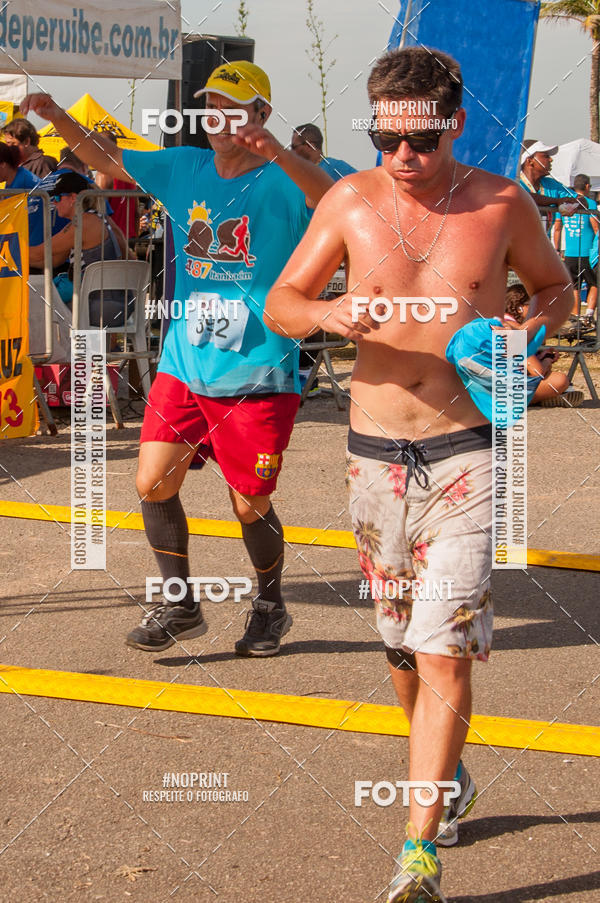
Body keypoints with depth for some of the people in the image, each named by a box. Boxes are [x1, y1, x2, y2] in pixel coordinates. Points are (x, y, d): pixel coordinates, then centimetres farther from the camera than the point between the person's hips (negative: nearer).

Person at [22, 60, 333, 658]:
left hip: (258, 377, -5)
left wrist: (278, 155, -47)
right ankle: (179, 605, 19)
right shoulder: (184, 169, 8)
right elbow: (108, 160, 16)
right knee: (153, 484, 0)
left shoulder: (281, 182, -9)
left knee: (250, 506, 4)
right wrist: (57, 119, -1)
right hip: (183, 366, 5)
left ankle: (270, 608, 29)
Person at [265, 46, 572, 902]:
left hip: (468, 455, -3)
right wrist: (327, 313, -17)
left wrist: (529, 331, -8)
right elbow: (279, 305, 5)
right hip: (375, 455, 3)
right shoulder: (352, 201, 0)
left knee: (445, 653, -11)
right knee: (403, 647, 16)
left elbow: (557, 287, 14)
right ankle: (446, 775, 42)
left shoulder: (503, 203, -3)